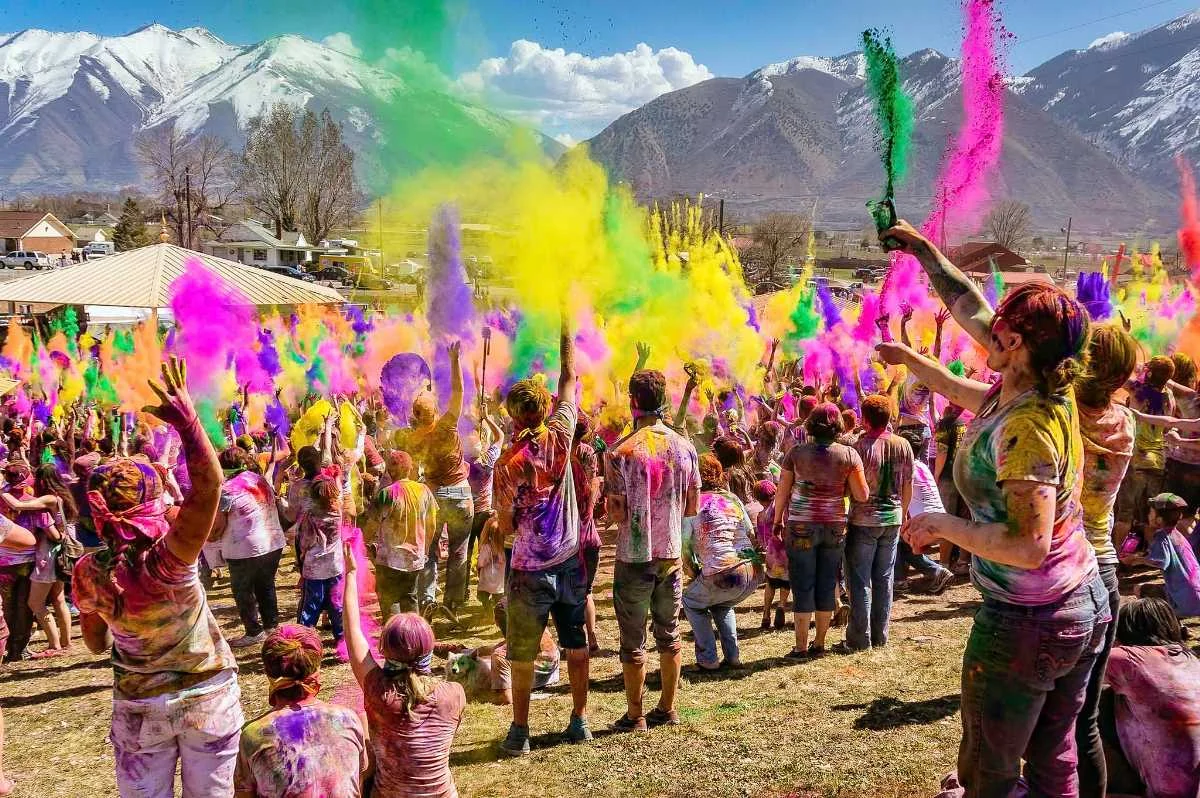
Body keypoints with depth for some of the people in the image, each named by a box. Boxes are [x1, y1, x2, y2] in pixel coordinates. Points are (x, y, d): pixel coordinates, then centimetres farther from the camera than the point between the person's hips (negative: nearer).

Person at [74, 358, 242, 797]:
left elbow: (96, 642, 3)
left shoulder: (89, 572, -13)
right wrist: (187, 419, -36)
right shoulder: (168, 559, -28)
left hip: (137, 706, 3)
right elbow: (209, 484, -38)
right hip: (207, 696, -3)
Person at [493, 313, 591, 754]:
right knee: (577, 648, 14)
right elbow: (570, 376, 1)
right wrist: (565, 321, 7)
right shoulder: (560, 437, -9)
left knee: (522, 655, 8)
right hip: (570, 562, 3)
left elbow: (506, 528, -9)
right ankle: (579, 720, 24)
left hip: (529, 569, -3)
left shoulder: (507, 463, -13)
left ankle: (519, 730, 16)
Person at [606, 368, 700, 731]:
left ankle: (635, 716, 16)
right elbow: (692, 506, 5)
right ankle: (667, 709, 26)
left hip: (634, 557, -4)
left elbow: (616, 514, -15)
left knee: (633, 641, 7)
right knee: (669, 635, 16)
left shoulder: (621, 452, -15)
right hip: (671, 554, 4)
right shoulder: (684, 447, -1)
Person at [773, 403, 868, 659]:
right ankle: (819, 644, 20)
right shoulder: (848, 455, -4)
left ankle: (801, 647, 8)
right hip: (835, 527, 2)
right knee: (827, 584, 11)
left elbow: (782, 492, -1)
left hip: (801, 526, -1)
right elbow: (862, 496, -6)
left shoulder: (797, 452, -6)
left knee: (803, 586, 5)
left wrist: (777, 521, 12)